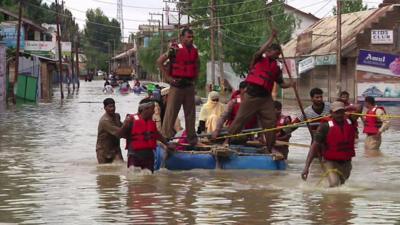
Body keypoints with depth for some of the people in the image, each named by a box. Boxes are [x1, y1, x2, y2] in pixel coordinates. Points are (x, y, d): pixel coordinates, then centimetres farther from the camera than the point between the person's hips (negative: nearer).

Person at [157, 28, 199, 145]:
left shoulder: (194, 50, 8)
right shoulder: (175, 50, -11)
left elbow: (197, 63, 28)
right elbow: (159, 62, -13)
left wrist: (195, 75, 14)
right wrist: (168, 77, -13)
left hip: (189, 84, 6)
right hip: (177, 84, -6)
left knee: (190, 112, 11)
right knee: (171, 112, -5)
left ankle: (192, 137, 19)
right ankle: (166, 136, -1)